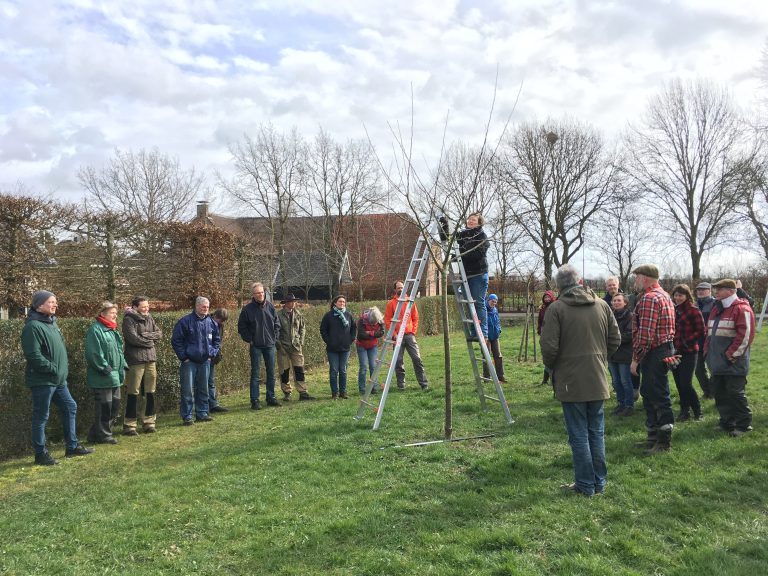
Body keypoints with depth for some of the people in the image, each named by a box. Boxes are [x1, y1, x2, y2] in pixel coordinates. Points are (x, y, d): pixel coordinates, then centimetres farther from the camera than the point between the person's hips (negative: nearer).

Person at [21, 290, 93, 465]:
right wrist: (54, 369, -20)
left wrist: (63, 367, 12)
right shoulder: (33, 326, -17)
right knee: (41, 417, 1)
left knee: (70, 407, 15)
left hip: (58, 379, 10)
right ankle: (40, 454, 13)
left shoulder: (51, 322, 13)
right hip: (42, 380, -10)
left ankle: (72, 446, 25)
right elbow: (34, 356, -23)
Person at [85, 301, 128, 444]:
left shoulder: (112, 330, 17)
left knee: (115, 406, 14)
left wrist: (123, 366, 14)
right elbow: (93, 354, -21)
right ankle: (102, 435, 9)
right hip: (102, 377, -10)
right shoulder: (95, 330, -14)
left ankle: (96, 433, 25)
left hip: (115, 376, 10)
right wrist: (105, 369, -19)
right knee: (104, 406, -3)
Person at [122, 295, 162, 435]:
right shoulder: (128, 320, -7)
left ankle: (149, 422, 21)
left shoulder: (149, 318, 13)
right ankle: (129, 425, 7)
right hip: (135, 360, -6)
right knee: (133, 394, -1)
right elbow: (133, 338, -18)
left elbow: (159, 333, 7)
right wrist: (150, 341, -6)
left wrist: (146, 336, -11)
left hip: (151, 359, 6)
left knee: (150, 393, 11)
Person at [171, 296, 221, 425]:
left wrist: (213, 353, 8)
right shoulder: (185, 321, -9)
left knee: (203, 389, 11)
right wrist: (183, 356, -8)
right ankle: (186, 416, 5)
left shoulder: (211, 322, 6)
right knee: (187, 390, -2)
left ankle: (202, 413, 21)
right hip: (189, 362, -5)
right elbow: (176, 340, -7)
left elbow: (217, 339, 20)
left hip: (205, 361, 5)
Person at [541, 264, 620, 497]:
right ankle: (599, 482, 24)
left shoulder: (556, 308, -13)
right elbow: (615, 339, 8)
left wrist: (552, 367, 4)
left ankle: (585, 485, 12)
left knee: (579, 436, 5)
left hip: (571, 382, -5)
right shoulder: (602, 305, 3)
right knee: (597, 433, 15)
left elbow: (549, 347, -15)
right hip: (597, 381, 5)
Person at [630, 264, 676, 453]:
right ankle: (653, 436, 27)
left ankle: (665, 441, 7)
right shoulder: (663, 295, 17)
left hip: (654, 353, -11)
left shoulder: (649, 298, -18)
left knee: (659, 396, -2)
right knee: (648, 393, 18)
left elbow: (645, 334, -23)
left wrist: (636, 359, -17)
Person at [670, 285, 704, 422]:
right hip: (675, 352, 6)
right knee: (679, 384, 10)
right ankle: (684, 412, 21)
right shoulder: (673, 311, 10)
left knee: (686, 384, -8)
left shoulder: (693, 311, -8)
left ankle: (697, 412, 9)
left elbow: (700, 331, -10)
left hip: (688, 352, -6)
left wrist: (686, 342, -16)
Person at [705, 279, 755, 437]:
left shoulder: (742, 309, -10)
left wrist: (731, 355, -17)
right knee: (719, 393, 12)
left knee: (735, 393, -3)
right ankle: (727, 423, 24)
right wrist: (708, 351, 13)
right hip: (718, 363, 8)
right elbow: (710, 333, 23)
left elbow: (745, 335, -17)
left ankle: (744, 425, 10)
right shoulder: (716, 309, 17)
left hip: (733, 363, -8)